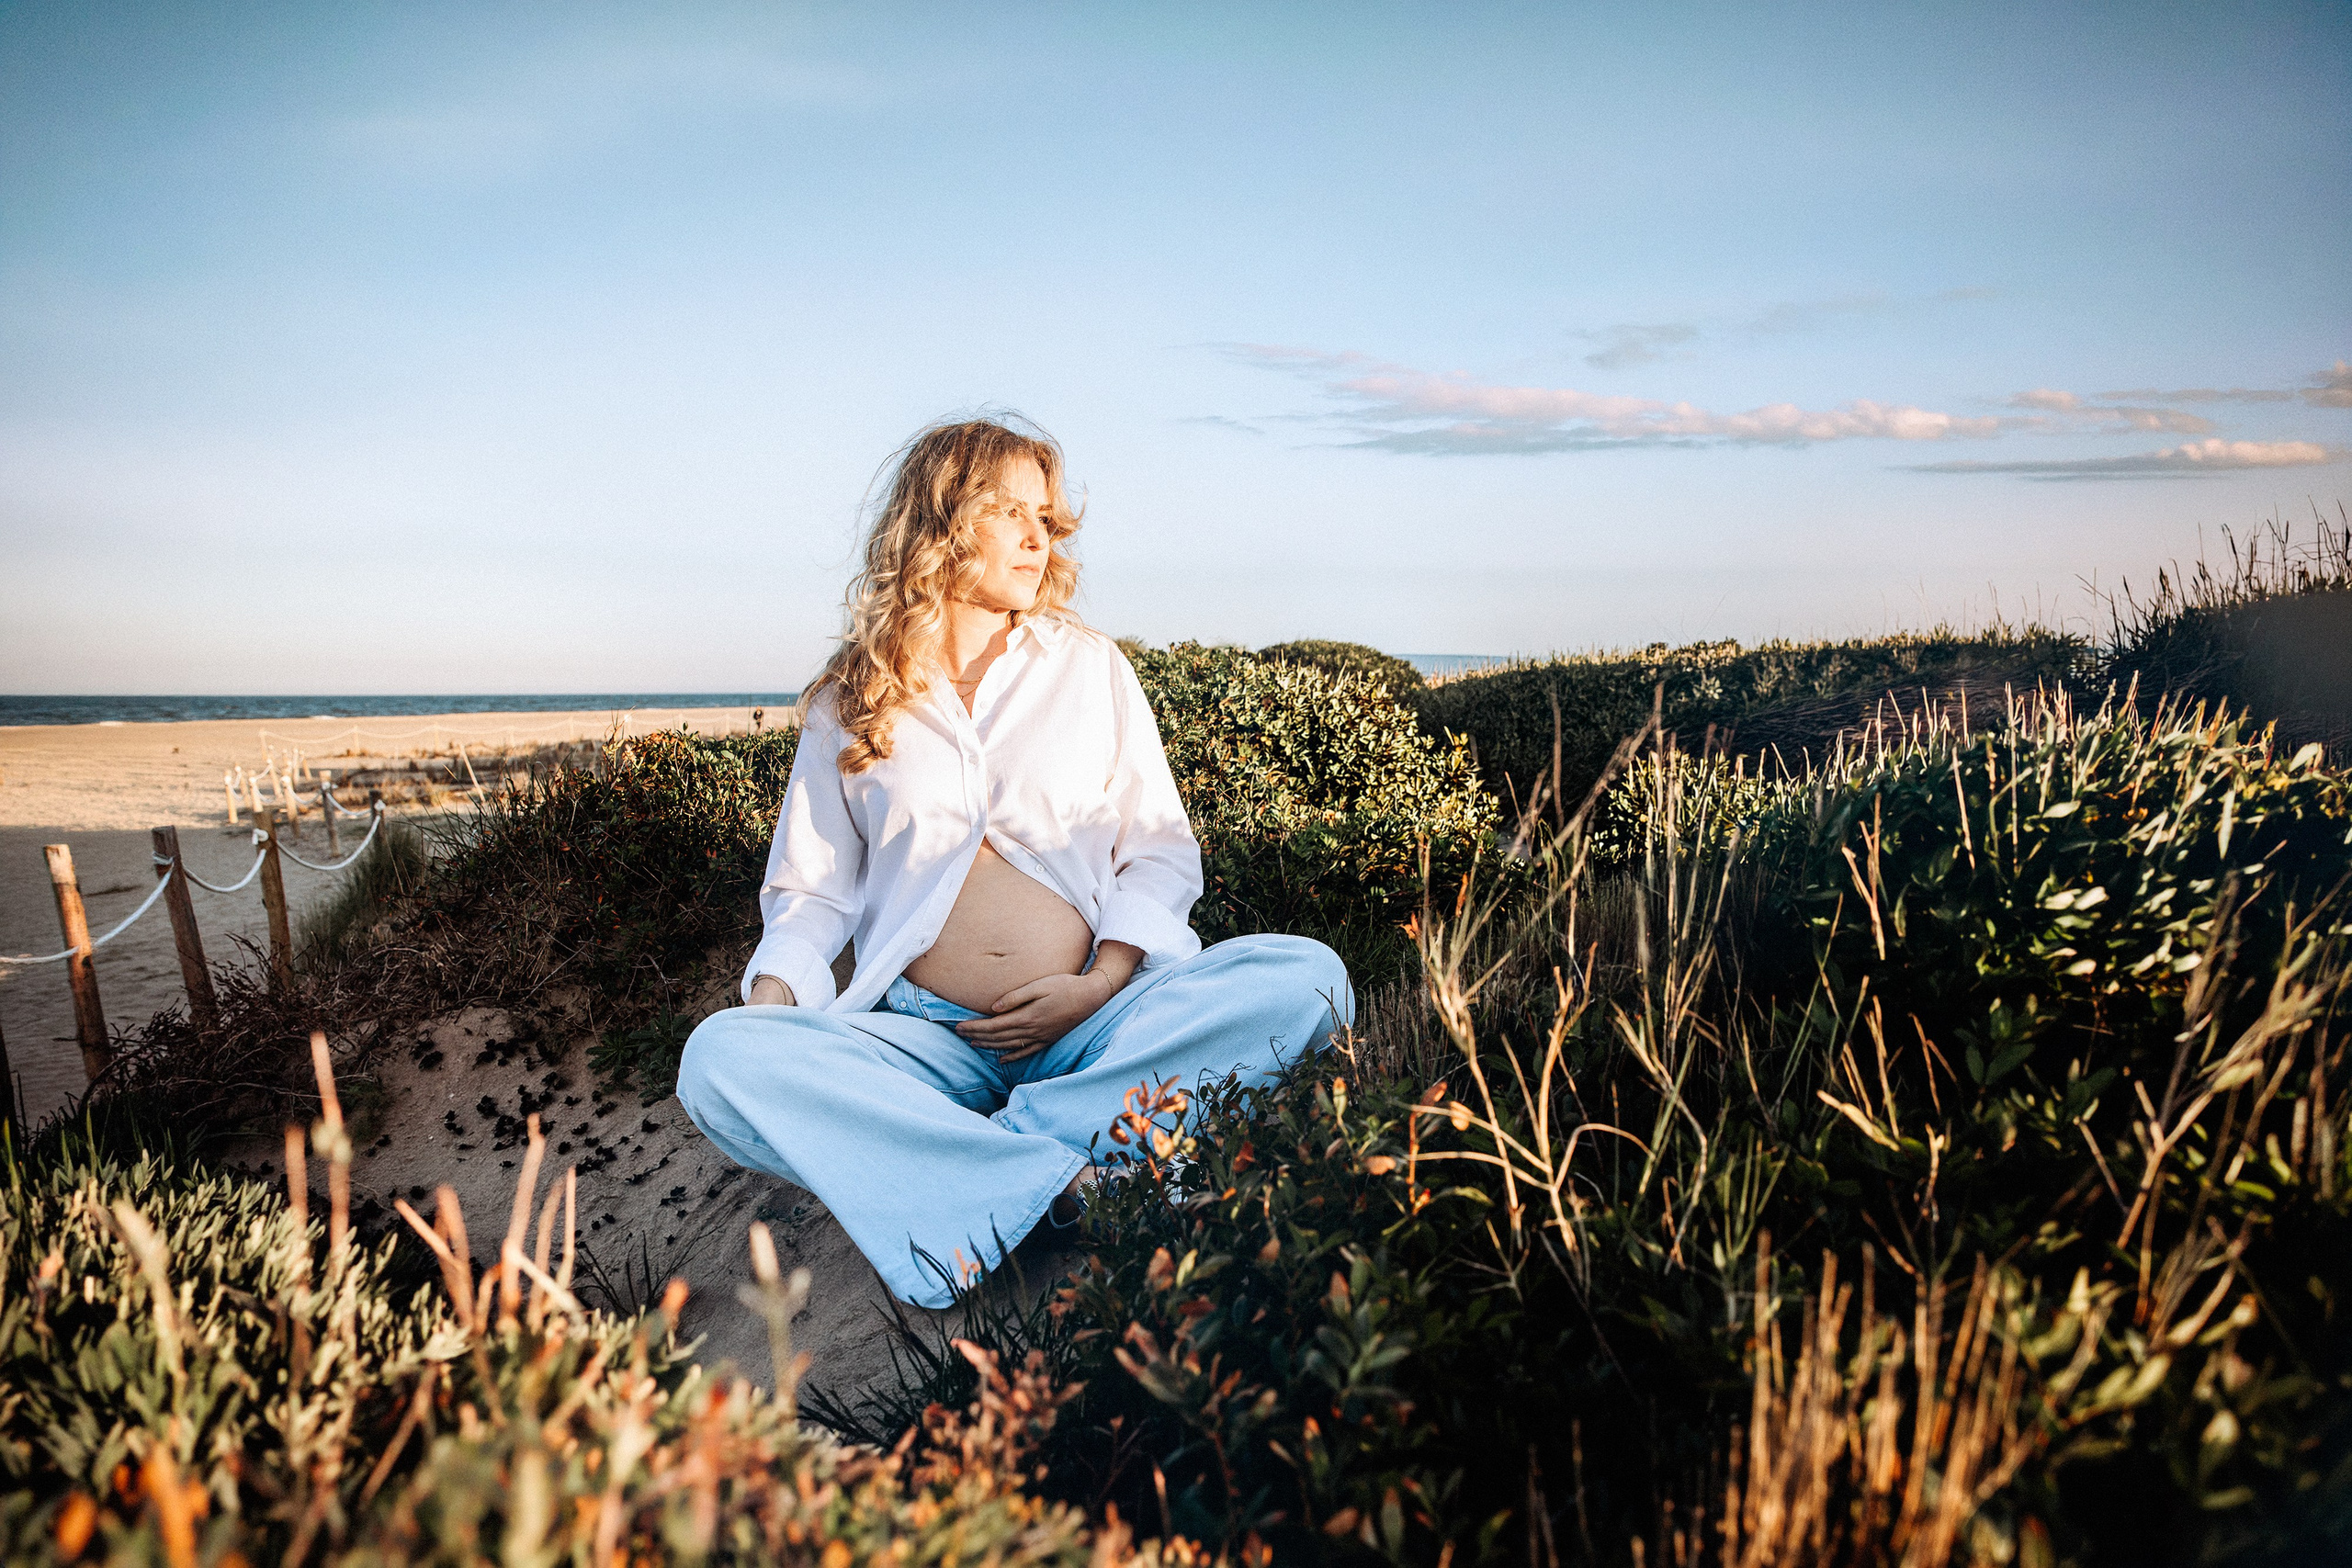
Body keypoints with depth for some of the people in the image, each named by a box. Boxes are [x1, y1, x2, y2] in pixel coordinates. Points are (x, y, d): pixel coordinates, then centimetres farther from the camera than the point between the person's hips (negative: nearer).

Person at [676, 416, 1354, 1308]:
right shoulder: (850, 703, 13)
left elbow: (1160, 851, 10)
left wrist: (1102, 983, -7)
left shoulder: (1090, 667, 13)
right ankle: (1057, 1183, -33)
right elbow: (813, 889, 15)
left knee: (1306, 978, -26)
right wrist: (775, 994, -7)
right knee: (719, 1058, -29)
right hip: (925, 1036, 0)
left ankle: (1003, 1158, -29)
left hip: (1095, 1025, 1)